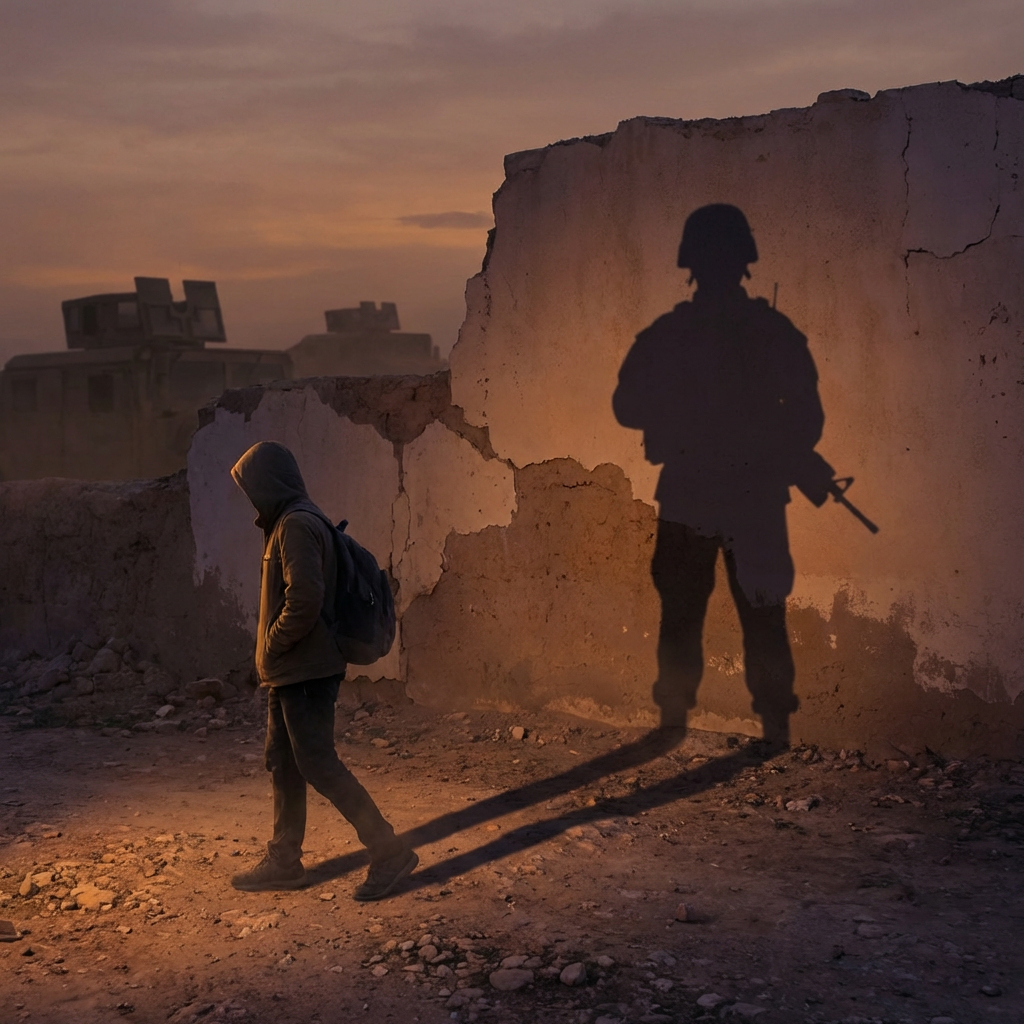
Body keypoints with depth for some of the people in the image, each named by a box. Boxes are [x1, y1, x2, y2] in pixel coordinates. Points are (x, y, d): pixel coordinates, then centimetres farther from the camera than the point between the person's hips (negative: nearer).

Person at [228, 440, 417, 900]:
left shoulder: (297, 525, -17)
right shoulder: (290, 523, 16)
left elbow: (304, 599, -27)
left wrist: (271, 645, -14)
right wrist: (272, 658, 15)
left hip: (306, 671, -10)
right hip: (291, 672, 10)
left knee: (317, 763, -8)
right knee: (283, 763, 14)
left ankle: (390, 851, -4)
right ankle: (283, 862, 23)